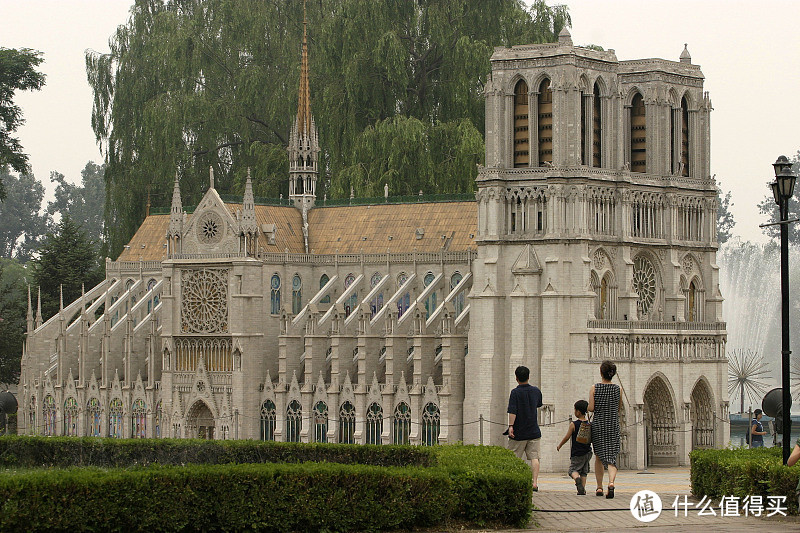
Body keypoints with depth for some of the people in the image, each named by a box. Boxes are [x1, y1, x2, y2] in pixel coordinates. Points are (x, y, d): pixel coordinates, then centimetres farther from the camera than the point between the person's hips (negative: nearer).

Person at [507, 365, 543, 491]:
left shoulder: (515, 392, -11)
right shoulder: (536, 391, 4)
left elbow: (512, 411, -20)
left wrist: (511, 426, -20)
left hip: (519, 433, -3)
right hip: (534, 431, 3)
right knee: (534, 457, -1)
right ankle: (535, 482, -11)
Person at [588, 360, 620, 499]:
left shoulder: (594, 388, -6)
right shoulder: (618, 389, 0)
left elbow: (591, 408, -10)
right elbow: (618, 409, 7)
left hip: (598, 425, -1)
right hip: (614, 425, 1)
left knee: (599, 456, 13)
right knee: (612, 456, -2)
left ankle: (599, 487, 18)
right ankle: (611, 482, -26)